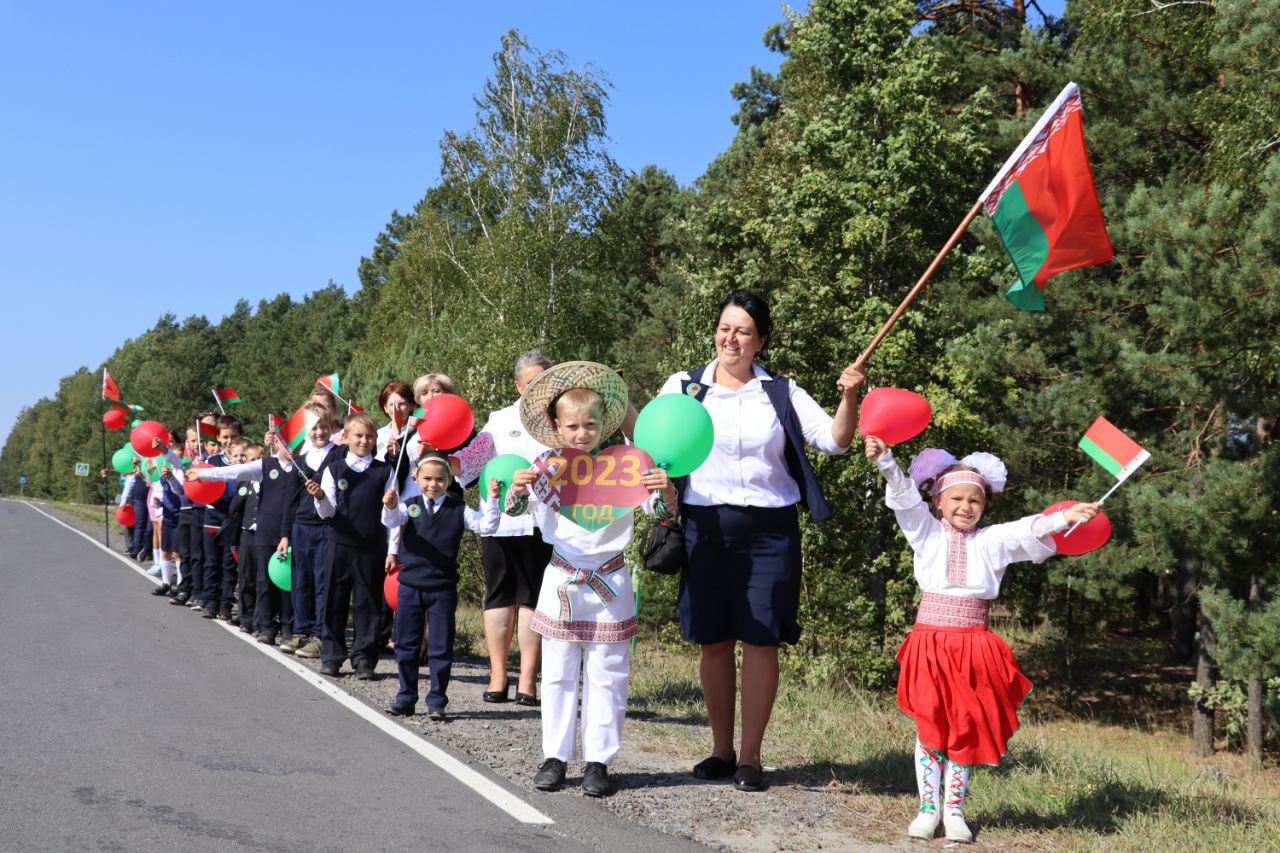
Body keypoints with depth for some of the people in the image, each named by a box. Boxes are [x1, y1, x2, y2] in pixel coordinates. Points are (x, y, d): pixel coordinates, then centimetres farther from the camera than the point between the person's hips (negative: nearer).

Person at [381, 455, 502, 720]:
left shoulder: (459, 509, 0)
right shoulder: (409, 505, -1)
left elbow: (486, 526, -7)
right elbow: (391, 521, -17)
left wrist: (492, 500, -19)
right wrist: (390, 507, -37)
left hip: (443, 588, -1)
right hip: (410, 584, 1)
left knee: (440, 647, 3)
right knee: (406, 645, 10)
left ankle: (437, 701, 14)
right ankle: (406, 698, 22)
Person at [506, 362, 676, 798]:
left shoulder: (622, 464, -5)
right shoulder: (548, 466, -1)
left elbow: (660, 510, -4)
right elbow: (517, 509, -4)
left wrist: (665, 491, -26)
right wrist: (517, 489, -27)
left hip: (609, 584, -1)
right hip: (561, 582, 1)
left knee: (606, 676, 4)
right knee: (558, 674, 8)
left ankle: (598, 760, 12)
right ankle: (555, 755, 17)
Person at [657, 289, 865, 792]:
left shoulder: (781, 393, 7)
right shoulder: (684, 387, 7)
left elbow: (834, 441, 2)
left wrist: (849, 398, -13)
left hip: (769, 529, 0)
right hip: (707, 527, 0)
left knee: (760, 642, -1)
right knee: (714, 642, 5)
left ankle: (750, 758, 10)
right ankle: (721, 750, 20)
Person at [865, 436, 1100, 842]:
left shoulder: (992, 540, 10)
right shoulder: (927, 533, 6)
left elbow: (1026, 531, -5)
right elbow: (905, 498, -8)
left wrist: (1064, 518, -23)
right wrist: (885, 461, -24)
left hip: (973, 648, 1)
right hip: (931, 642, -1)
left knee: (966, 730, 4)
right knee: (930, 727, 1)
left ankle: (954, 809, 14)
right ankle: (928, 808, 9)